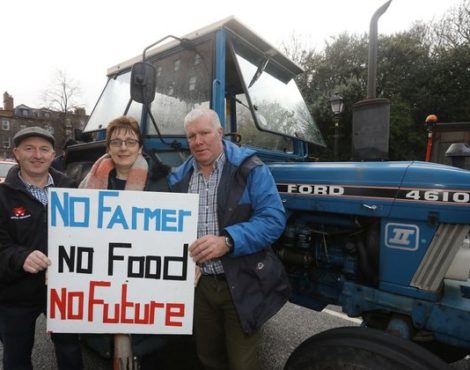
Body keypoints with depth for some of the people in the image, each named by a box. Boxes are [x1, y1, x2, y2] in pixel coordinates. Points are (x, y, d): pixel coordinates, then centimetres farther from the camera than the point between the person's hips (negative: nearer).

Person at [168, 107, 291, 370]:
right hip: (199, 284, 5)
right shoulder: (179, 178, 5)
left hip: (241, 284, -4)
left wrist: (227, 242, -31)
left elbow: (273, 219, -19)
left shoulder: (250, 168, -10)